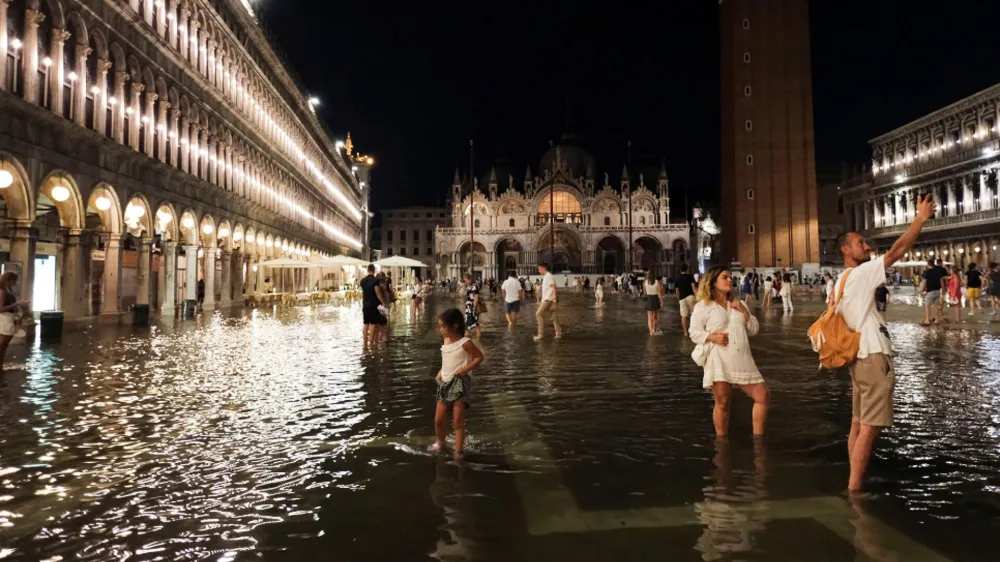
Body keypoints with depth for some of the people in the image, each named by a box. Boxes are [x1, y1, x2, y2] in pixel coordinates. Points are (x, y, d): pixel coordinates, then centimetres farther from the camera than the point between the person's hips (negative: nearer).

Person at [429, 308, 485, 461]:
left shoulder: (465, 343, -13)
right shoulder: (446, 341, 9)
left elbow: (480, 357, -9)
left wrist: (466, 369, -19)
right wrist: (440, 372, 10)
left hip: (460, 383, -7)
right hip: (445, 383, 7)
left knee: (458, 421, -3)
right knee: (439, 420, 12)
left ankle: (459, 450, 6)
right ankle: (439, 443, 35)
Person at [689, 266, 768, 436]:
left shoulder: (739, 304, 21)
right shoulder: (703, 306, 3)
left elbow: (754, 330, 18)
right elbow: (694, 333, -1)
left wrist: (744, 311, 4)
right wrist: (713, 337, -18)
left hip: (743, 360, 6)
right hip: (719, 361, -5)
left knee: (763, 397, 3)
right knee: (722, 403, -4)